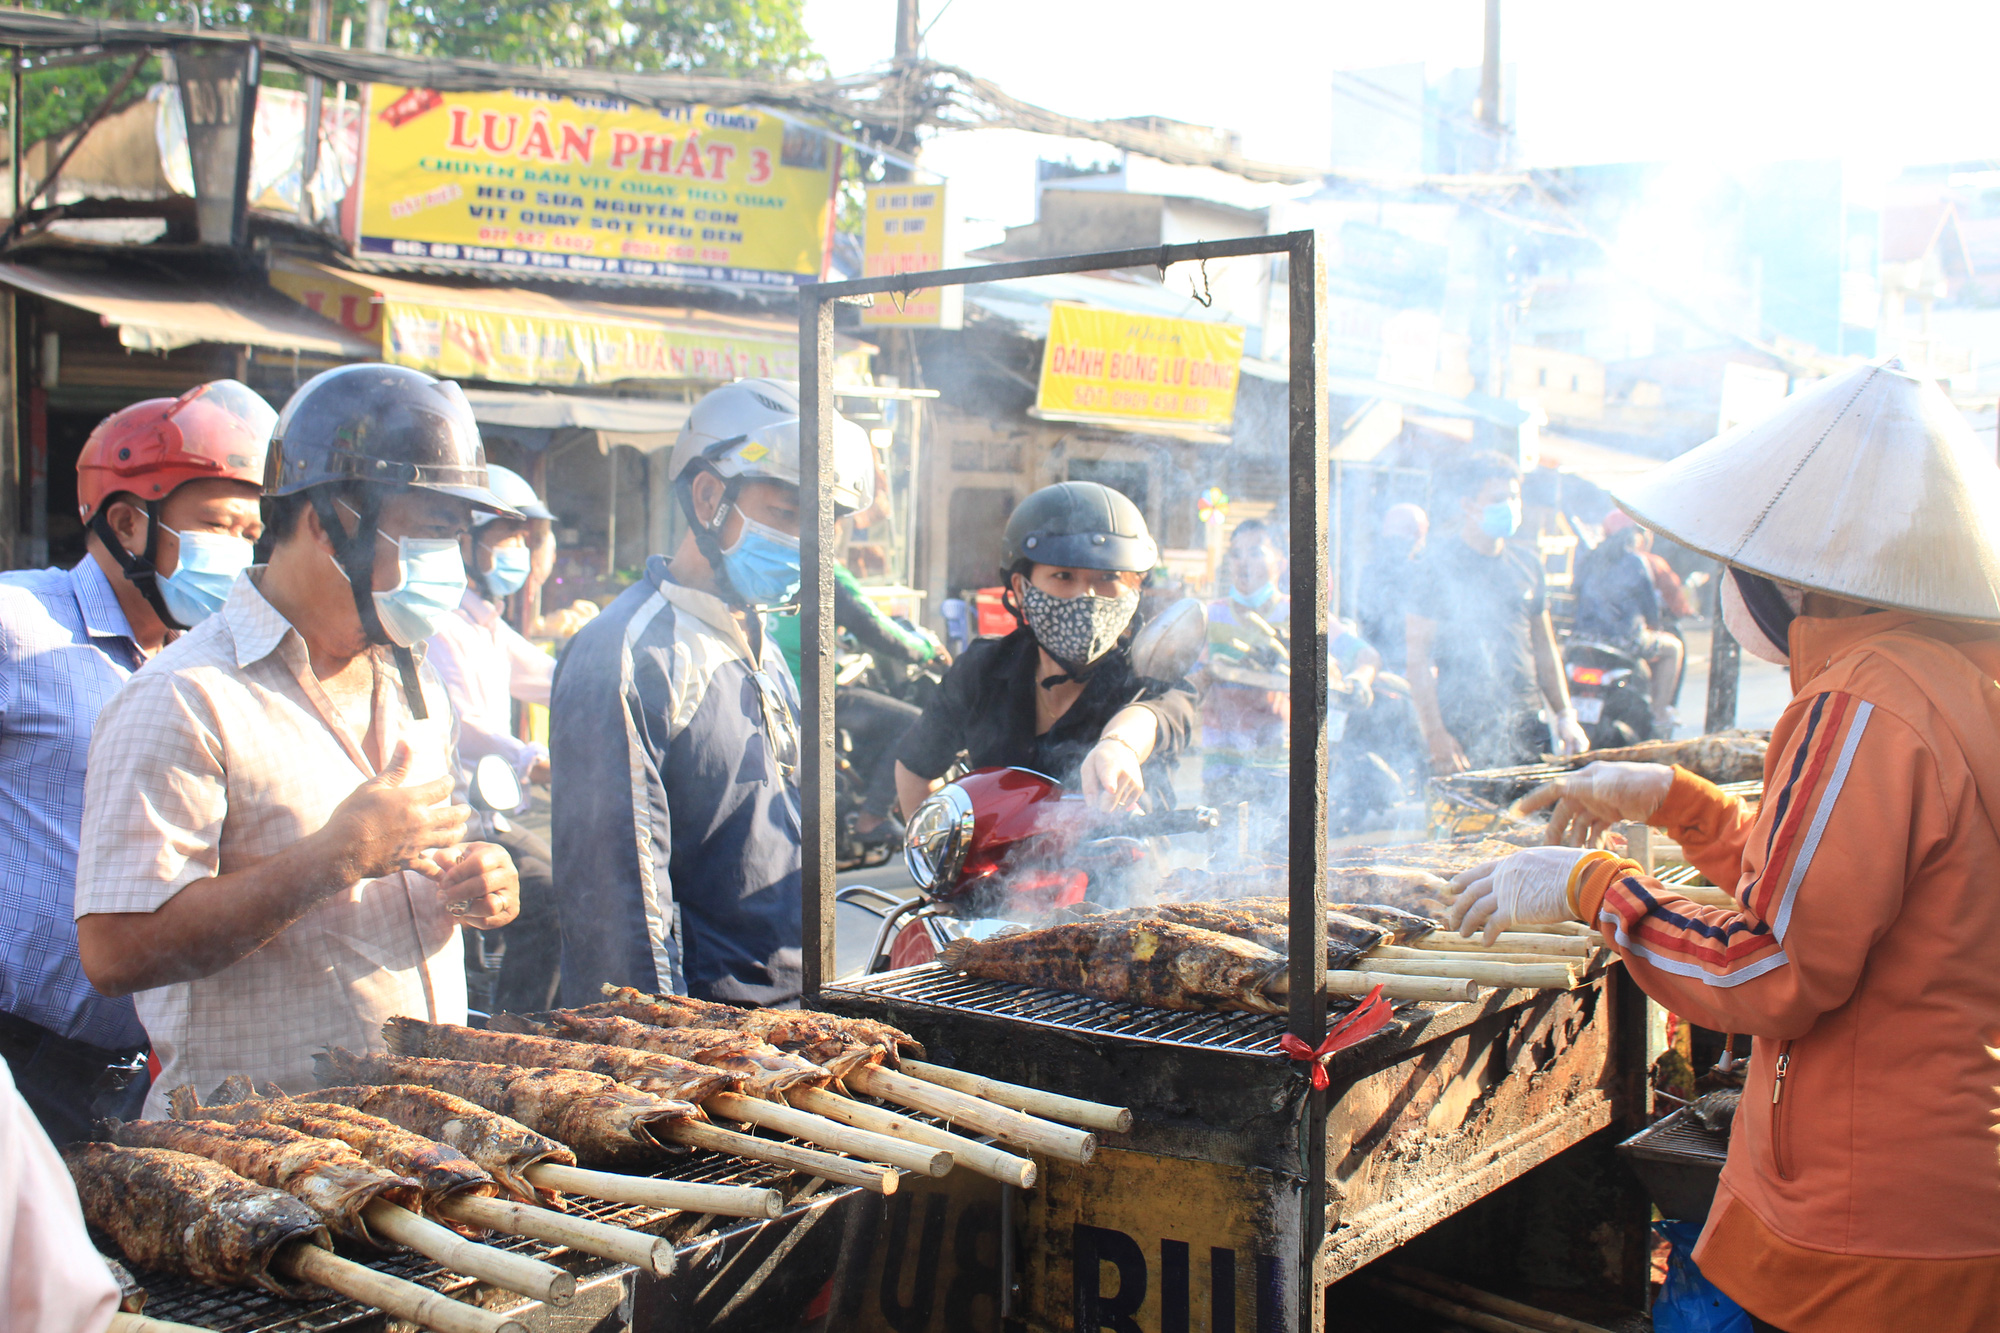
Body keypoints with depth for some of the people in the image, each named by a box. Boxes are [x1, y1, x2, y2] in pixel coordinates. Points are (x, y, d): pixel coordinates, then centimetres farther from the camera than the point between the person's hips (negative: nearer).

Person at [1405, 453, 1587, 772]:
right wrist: (1436, 736, -17)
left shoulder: (1527, 564, 15)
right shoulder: (1439, 566, -4)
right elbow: (1417, 657, -9)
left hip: (1528, 731, 6)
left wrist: (1565, 716, 11)